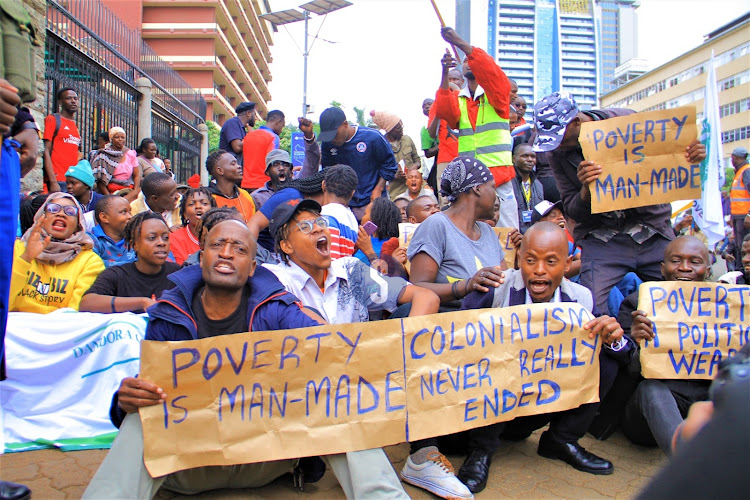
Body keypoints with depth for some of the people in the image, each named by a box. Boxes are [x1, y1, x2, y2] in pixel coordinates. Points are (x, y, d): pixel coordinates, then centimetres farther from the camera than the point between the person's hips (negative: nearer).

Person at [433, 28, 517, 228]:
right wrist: (445, 73, -18)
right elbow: (445, 112, -8)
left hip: (498, 175, -3)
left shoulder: (496, 93, 6)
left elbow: (491, 71, -14)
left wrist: (460, 43, -20)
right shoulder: (457, 99, 13)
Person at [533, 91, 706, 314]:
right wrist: (586, 189, -25)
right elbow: (572, 210, -3)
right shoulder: (556, 154, -3)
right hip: (601, 239, 0)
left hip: (654, 232, 1)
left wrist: (690, 157, -14)